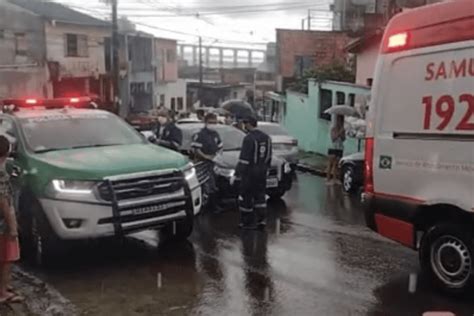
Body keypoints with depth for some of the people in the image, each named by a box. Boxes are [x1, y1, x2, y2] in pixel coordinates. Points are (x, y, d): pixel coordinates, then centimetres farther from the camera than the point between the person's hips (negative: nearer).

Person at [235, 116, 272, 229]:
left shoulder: (249, 138, -18)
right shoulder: (266, 137, 7)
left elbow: (244, 158, -19)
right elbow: (269, 156, 13)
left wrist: (239, 172, -13)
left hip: (250, 172, -7)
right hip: (262, 171, 7)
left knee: (246, 197, 3)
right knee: (260, 194, 16)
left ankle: (248, 222, 9)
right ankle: (261, 219, 14)